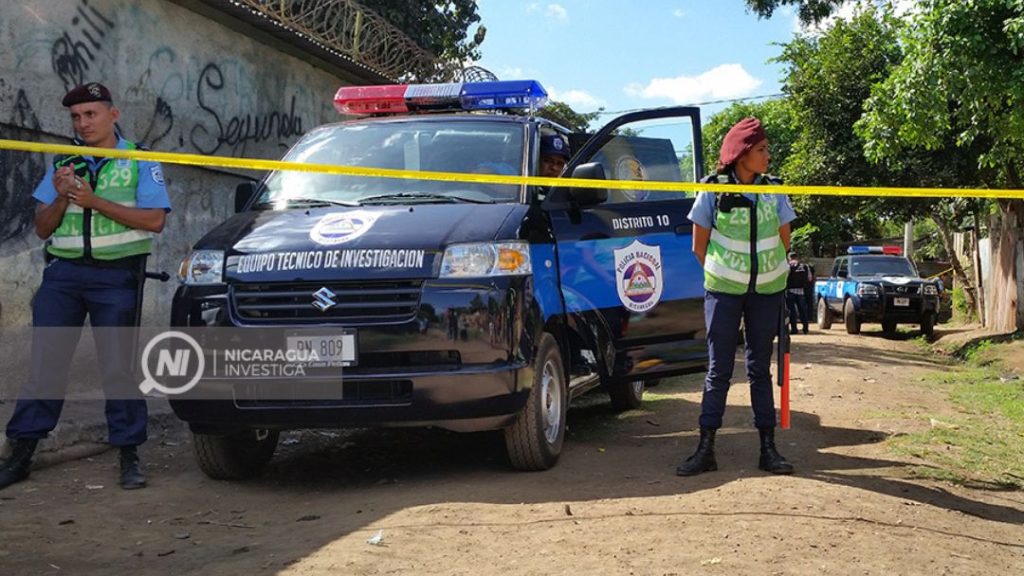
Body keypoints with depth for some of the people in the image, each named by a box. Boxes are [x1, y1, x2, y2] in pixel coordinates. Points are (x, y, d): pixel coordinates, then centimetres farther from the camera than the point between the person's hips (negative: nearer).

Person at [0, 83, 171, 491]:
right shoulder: (63, 164, 16)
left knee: (118, 366, -4)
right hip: (63, 273, 3)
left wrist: (94, 201, -13)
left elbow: (154, 219, -8)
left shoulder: (140, 161, 6)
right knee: (45, 364, 0)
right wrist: (61, 197, -7)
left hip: (116, 275, -3)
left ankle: (129, 456, 3)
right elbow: (42, 228, 13)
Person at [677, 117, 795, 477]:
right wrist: (721, 274, 7)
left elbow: (783, 242, 12)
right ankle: (705, 450, 5)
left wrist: (766, 269, 12)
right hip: (723, 291, -2)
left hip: (767, 290, 2)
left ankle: (768, 449, 13)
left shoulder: (774, 190, 2)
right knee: (718, 370, 1)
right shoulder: (713, 191, -6)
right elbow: (699, 246, 2)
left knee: (760, 368, 8)